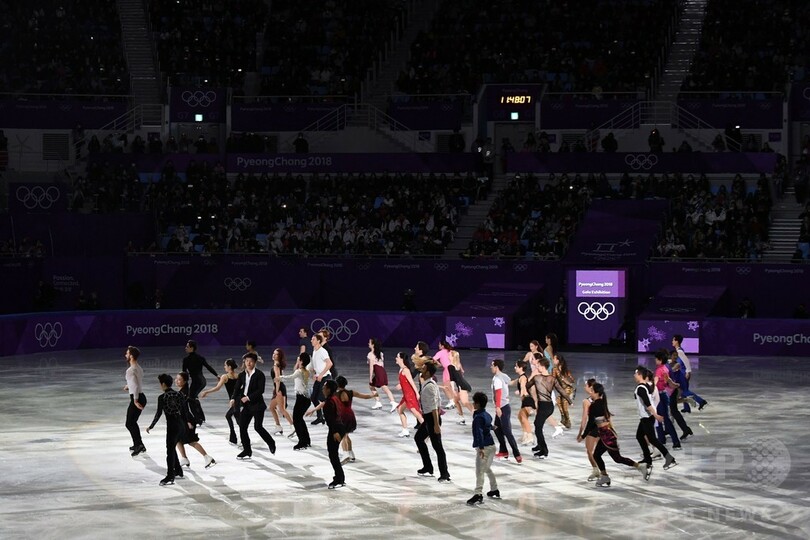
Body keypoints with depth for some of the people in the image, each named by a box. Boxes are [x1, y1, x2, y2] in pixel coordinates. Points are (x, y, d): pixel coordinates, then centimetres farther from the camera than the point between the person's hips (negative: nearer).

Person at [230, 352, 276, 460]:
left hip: (257, 404, -6)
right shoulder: (242, 375, 9)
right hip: (245, 405, 6)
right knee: (242, 427, 0)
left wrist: (249, 397, -21)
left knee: (258, 427, -10)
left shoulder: (259, 374, -7)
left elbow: (261, 390, -15)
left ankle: (271, 443, 14)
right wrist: (233, 398, -14)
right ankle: (247, 450, 10)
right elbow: (237, 388, 4)